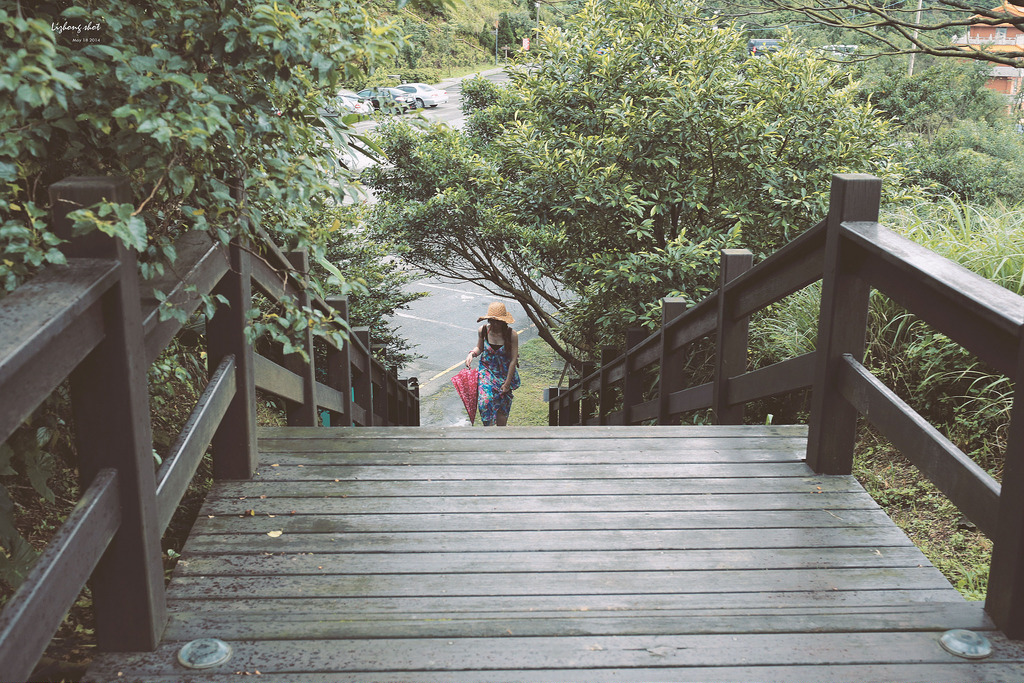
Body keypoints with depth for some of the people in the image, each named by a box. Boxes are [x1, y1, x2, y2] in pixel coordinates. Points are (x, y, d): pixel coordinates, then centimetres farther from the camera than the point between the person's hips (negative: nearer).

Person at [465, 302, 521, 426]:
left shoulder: (511, 335, -18)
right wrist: (472, 353, -13)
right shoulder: (483, 331, -10)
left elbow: (513, 360, -13)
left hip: (505, 373, -1)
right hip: (487, 370, 1)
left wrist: (507, 383, -12)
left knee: (502, 408, 7)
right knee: (485, 402, -14)